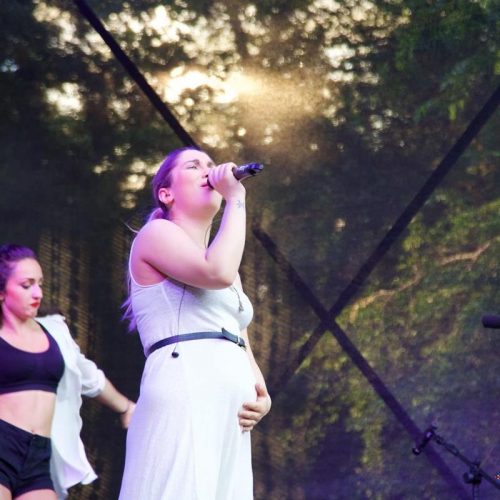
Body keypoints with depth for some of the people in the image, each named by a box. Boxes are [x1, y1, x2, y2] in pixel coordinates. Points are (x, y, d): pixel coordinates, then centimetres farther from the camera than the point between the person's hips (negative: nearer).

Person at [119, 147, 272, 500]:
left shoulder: (223, 260, 30)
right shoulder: (156, 233, 7)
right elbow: (218, 273, -14)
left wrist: (262, 398, 5)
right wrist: (236, 199, -2)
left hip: (230, 416, 8)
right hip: (183, 397, -8)